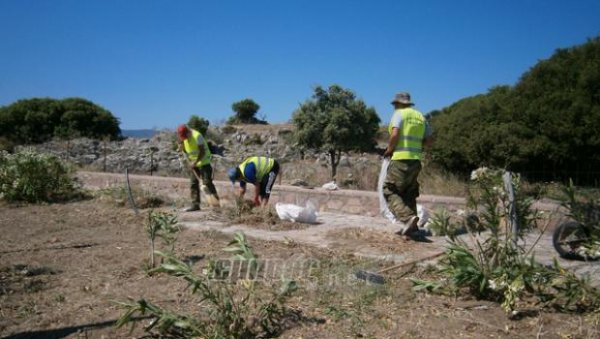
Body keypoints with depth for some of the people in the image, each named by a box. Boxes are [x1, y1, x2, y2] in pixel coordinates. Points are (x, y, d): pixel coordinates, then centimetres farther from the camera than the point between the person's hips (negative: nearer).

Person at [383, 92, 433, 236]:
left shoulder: (399, 113, -3)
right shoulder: (420, 116, 16)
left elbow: (395, 134, -17)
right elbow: (428, 140, 15)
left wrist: (389, 149, -3)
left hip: (401, 159, -7)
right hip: (415, 159, 7)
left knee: (390, 192, -4)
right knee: (409, 193, 15)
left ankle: (408, 217, -22)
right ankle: (411, 226, 11)